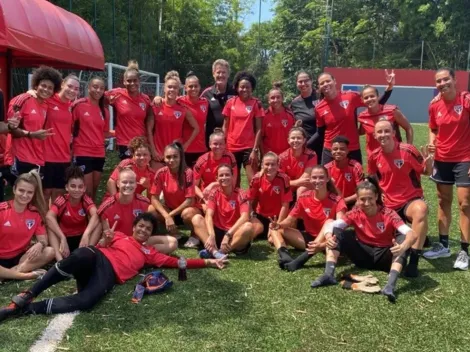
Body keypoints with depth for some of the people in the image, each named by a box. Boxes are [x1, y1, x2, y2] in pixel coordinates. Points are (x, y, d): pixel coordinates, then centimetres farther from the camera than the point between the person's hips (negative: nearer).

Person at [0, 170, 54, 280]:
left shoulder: (35, 213, -1)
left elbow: (43, 239, -1)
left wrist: (40, 244, -27)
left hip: (20, 257, 5)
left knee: (50, 252, -22)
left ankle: (16, 270, -26)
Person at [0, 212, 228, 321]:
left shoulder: (148, 253, 30)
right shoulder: (119, 236, 30)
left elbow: (175, 262, 25)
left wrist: (208, 262, 20)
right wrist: (104, 241, -2)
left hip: (109, 275, 0)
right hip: (97, 258, 0)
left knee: (84, 302, -36)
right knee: (79, 259, -41)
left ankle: (26, 308, -29)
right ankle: (27, 294, -31)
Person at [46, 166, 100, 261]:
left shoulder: (86, 200, -11)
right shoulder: (61, 200, -14)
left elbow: (95, 216, -32)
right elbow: (49, 217, -33)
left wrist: (86, 234, -50)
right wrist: (62, 238, -43)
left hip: (82, 238, 0)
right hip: (65, 238, 0)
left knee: (98, 223, -24)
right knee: (50, 225, -27)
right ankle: (60, 259, -40)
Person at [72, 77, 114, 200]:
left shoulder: (104, 110, 9)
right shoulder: (79, 105, -7)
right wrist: (70, 146, -15)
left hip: (99, 154, 6)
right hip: (82, 153, -6)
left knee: (94, 191, 14)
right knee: (87, 192, -4)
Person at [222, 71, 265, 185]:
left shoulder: (256, 103, -3)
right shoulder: (230, 103, 3)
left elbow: (258, 129, -3)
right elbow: (225, 127, 8)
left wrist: (255, 150, -10)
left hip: (249, 147, -2)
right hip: (232, 147, 3)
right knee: (234, 182, 13)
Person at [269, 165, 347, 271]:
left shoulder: (336, 200, -14)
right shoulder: (304, 198, -2)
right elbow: (290, 220, 1)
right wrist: (279, 224, -24)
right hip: (309, 238, 5)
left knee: (330, 222, -35)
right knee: (275, 229, -7)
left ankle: (304, 257, -48)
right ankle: (284, 256, -38)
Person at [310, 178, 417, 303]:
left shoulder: (387, 214, -16)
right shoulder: (355, 213, -9)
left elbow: (411, 234, -29)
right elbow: (331, 225, -19)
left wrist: (403, 247, -51)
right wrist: (329, 237, -43)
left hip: (384, 256, -2)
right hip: (363, 254, 2)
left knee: (403, 238, -31)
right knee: (336, 232, -16)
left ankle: (391, 284, -47)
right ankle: (328, 275, -28)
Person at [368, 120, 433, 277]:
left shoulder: (408, 150, -15)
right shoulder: (374, 156, -3)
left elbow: (426, 172, -4)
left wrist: (429, 164, -26)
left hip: (410, 200, -5)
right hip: (388, 204, 5)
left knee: (421, 210, -40)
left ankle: (413, 261, -35)